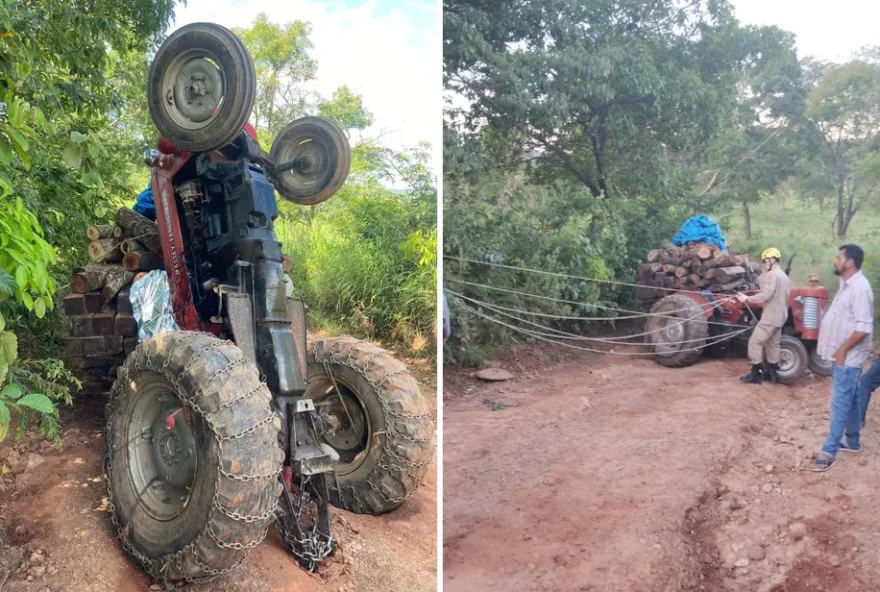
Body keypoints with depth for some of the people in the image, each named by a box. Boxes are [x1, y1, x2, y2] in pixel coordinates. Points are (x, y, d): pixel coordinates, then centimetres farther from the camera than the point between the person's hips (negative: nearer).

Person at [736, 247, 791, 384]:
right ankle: (772, 373, 20)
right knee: (773, 344, 15)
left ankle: (755, 374, -4)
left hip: (771, 316, -10)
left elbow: (766, 295, -25)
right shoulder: (783, 276, 16)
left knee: (755, 342, -6)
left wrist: (747, 299, -20)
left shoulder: (772, 275, -17)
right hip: (779, 315, 10)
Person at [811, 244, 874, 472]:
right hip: (841, 354, 10)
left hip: (848, 356, -10)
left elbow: (864, 327, -25)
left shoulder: (859, 288, -22)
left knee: (840, 402, -6)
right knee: (850, 399, 19)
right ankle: (852, 441, 31)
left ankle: (829, 451, -3)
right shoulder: (847, 284, 10)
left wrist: (843, 350, -20)